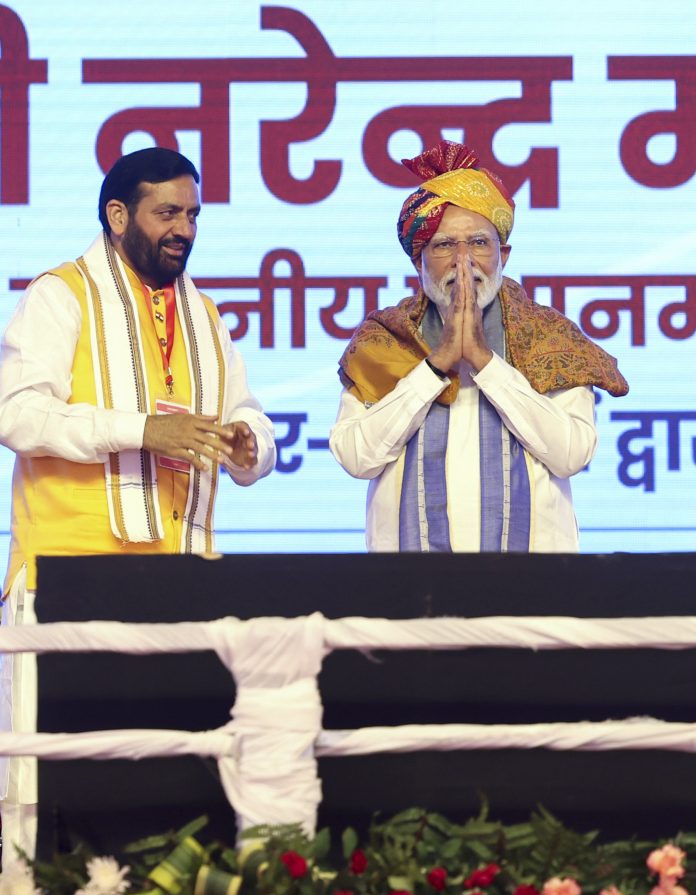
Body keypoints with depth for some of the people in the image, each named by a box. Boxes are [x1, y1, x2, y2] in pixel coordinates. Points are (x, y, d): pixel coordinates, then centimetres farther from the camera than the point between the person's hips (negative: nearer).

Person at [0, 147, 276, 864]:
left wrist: (247, 442, -1)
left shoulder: (202, 315, 21)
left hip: (180, 571, 6)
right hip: (73, 563, -6)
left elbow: (247, 418, 25)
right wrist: (141, 431, -20)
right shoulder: (63, 297, 1)